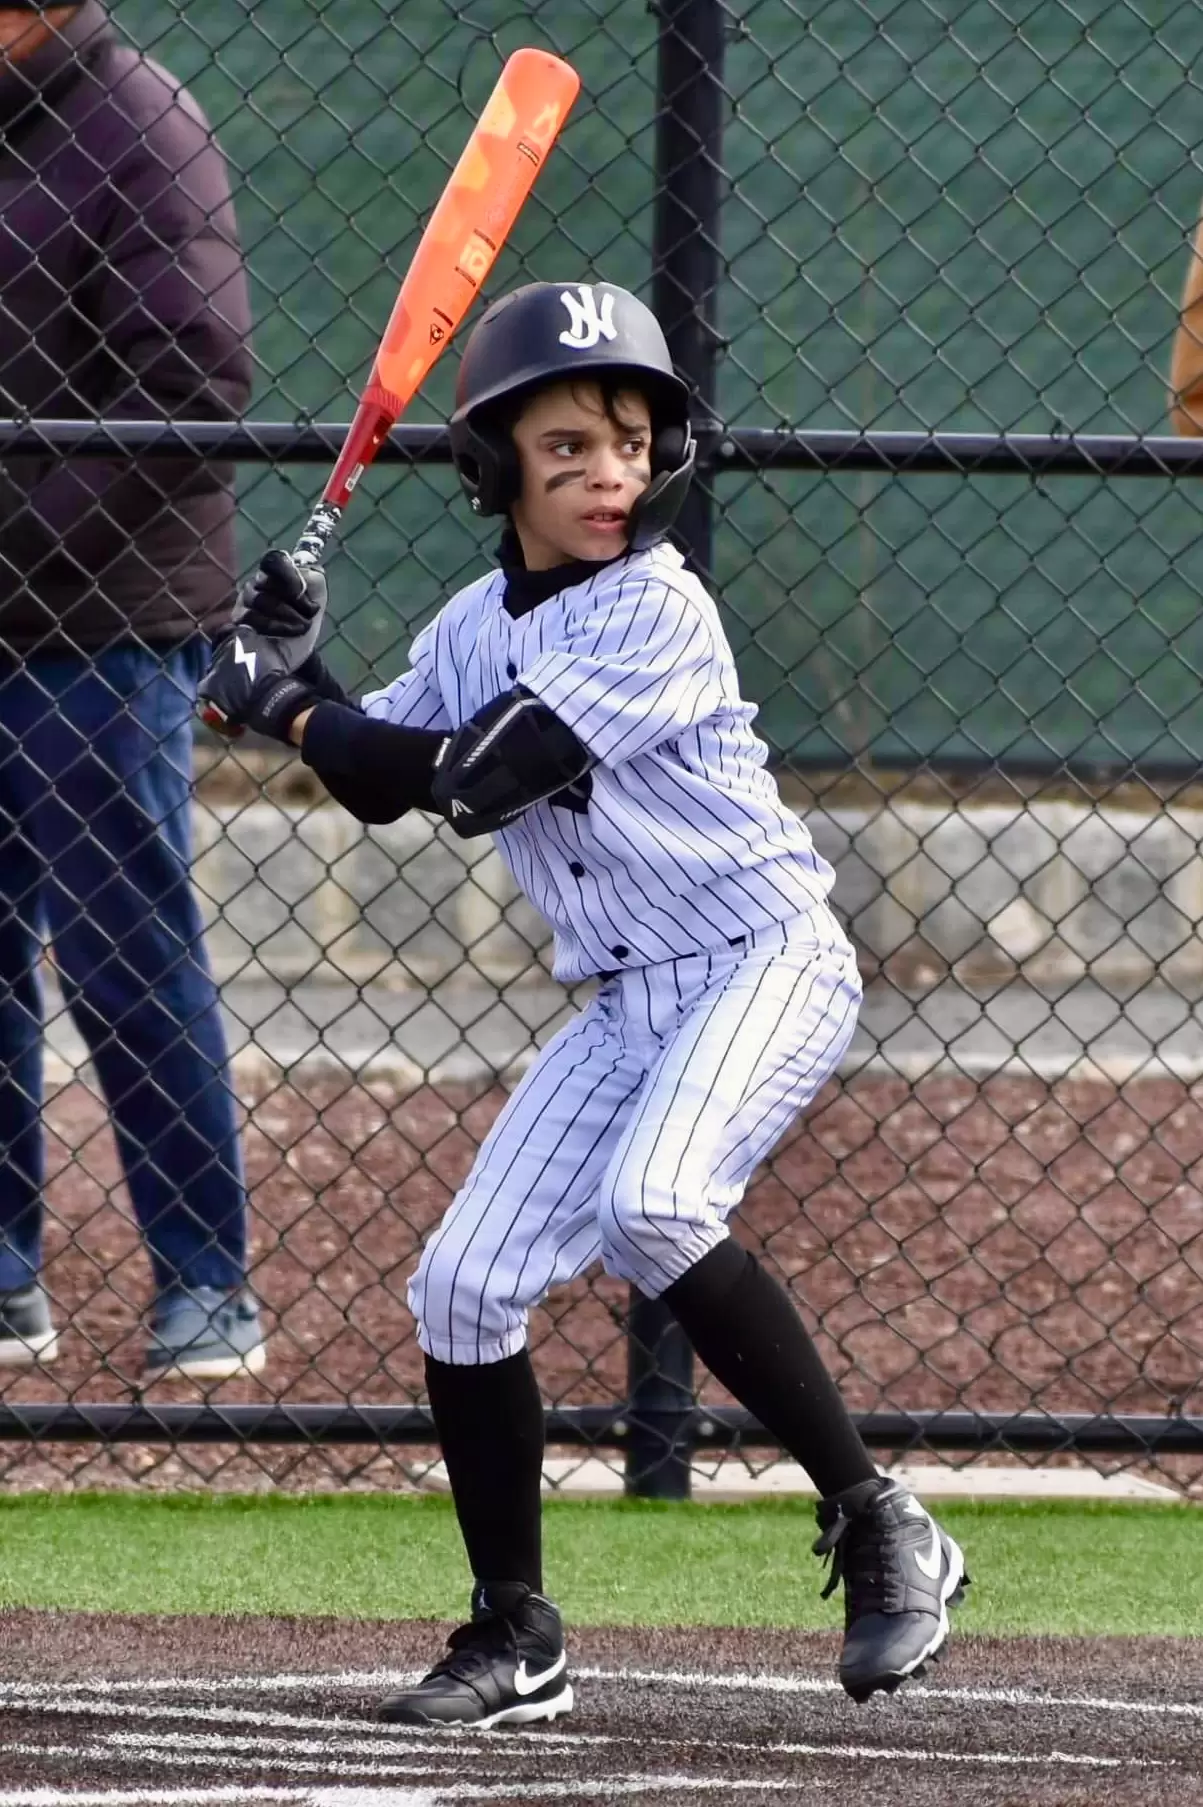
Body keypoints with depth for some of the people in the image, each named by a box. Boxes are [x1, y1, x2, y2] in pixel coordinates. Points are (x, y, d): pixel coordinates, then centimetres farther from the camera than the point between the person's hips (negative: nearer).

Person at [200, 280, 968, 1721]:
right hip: (627, 1004, 8)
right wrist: (303, 678, 3)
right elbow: (383, 783, 20)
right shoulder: (477, 626, 6)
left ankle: (875, 1527, -21)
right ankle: (515, 1641, 14)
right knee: (465, 1280, 0)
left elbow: (480, 779, -22)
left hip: (766, 965, -8)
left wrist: (290, 712, -12)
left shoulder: (657, 614, -17)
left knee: (649, 1202, -32)